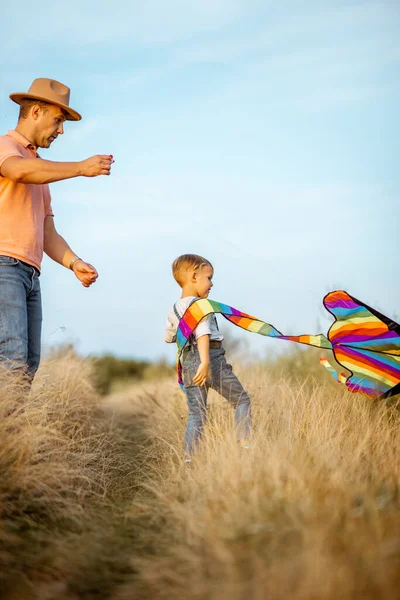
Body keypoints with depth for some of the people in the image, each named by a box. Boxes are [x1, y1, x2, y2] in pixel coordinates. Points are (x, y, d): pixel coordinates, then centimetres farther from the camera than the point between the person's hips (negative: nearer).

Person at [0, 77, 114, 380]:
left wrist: (74, 263, 4)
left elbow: (48, 235, 23)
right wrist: (81, 168, -18)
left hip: (29, 275, 8)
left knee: (29, 365, -1)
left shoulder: (40, 174, 29)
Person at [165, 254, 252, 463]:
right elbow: (202, 333, -25)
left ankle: (189, 457, 1)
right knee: (241, 399, 9)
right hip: (213, 359, -7)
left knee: (196, 412, 9)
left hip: (188, 363, 7)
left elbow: (168, 337, 25)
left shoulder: (174, 310, 13)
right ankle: (245, 443, 5)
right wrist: (205, 362, -34)